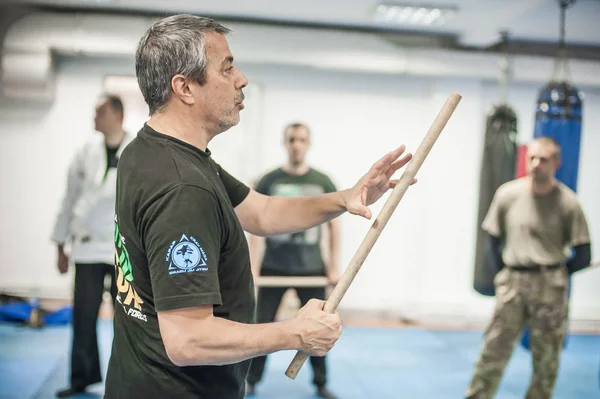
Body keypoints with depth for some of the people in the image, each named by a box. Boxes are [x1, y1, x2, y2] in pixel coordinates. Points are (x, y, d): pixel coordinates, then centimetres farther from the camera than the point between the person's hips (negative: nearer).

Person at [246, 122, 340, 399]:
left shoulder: (323, 182, 2)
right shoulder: (269, 181, -1)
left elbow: (334, 226, 6)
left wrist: (334, 267, 0)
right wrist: (252, 267, -7)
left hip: (311, 268, 1)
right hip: (273, 267, -1)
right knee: (262, 325, 3)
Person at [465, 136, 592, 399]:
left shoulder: (567, 203, -8)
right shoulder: (508, 193, -3)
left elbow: (583, 256, -2)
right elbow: (494, 239, 9)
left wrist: (552, 276, 0)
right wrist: (504, 273, 5)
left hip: (550, 288, -1)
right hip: (512, 284, 1)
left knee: (546, 361, 11)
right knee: (493, 352, 3)